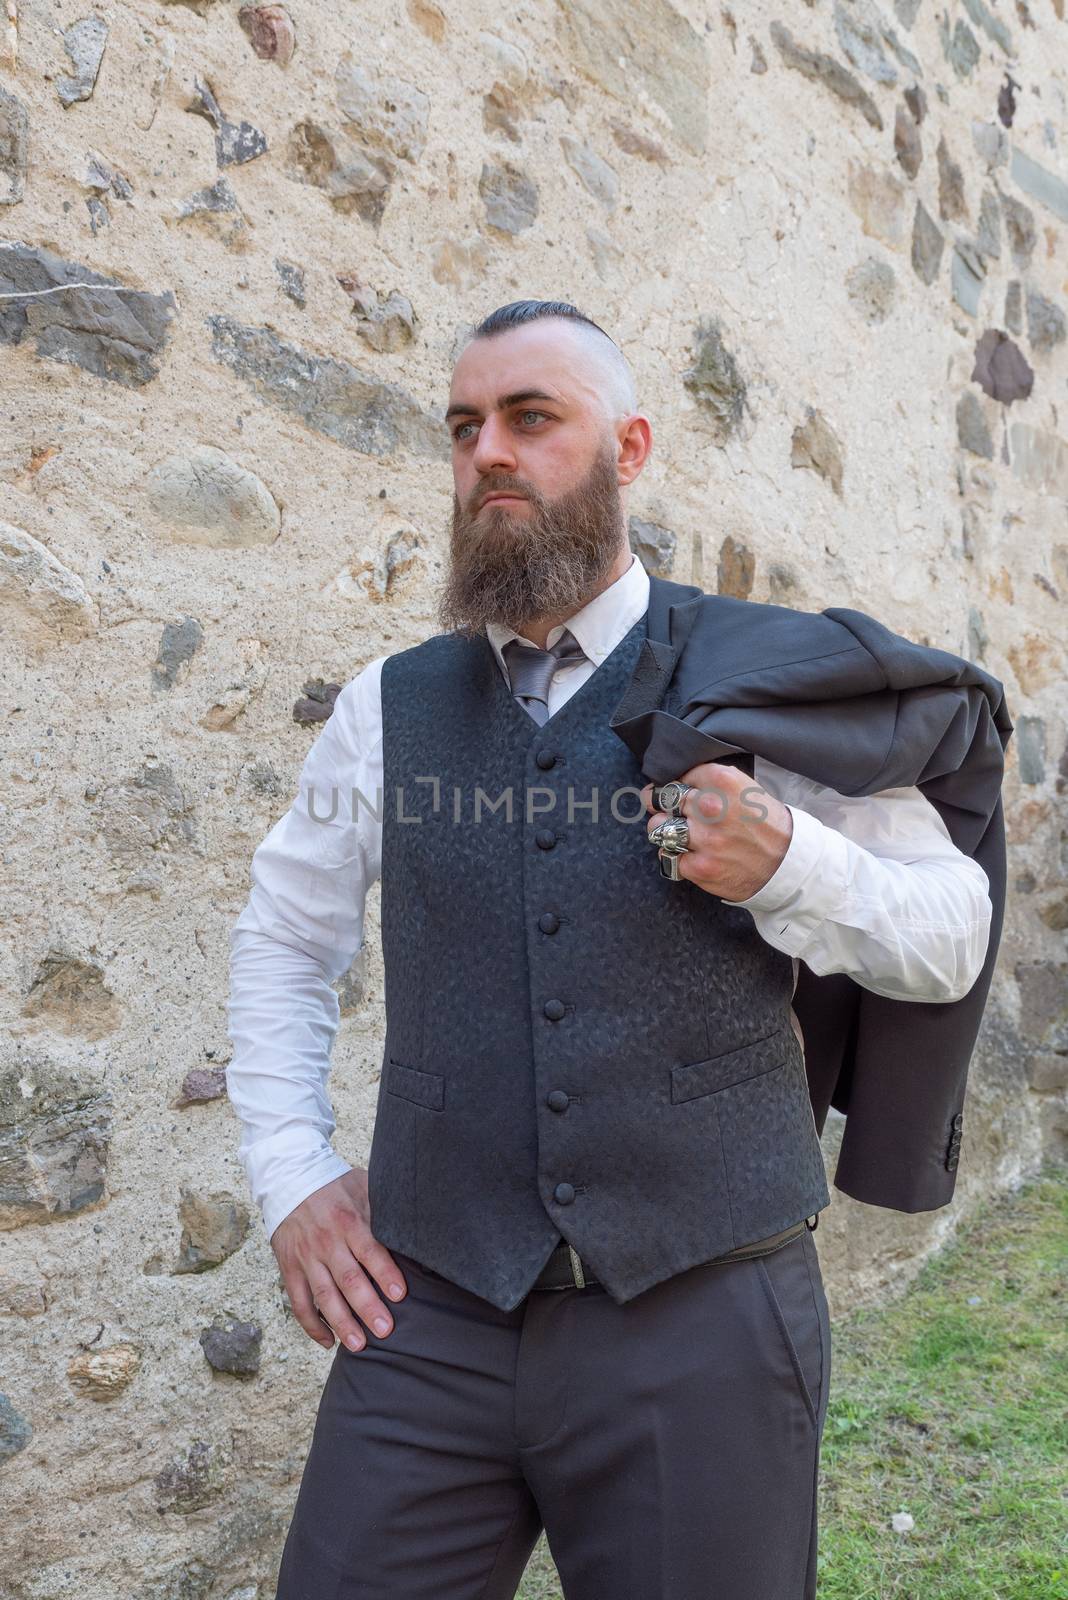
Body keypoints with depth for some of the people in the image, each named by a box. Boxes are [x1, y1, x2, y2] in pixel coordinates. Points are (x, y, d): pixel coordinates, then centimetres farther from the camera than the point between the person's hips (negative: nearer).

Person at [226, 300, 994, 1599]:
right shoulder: (390, 706, 6)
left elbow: (950, 932, 2)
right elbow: (282, 942, 16)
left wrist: (787, 866, -17)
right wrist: (289, 1177, 6)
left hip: (703, 1312, -1)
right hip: (429, 1313, 2)